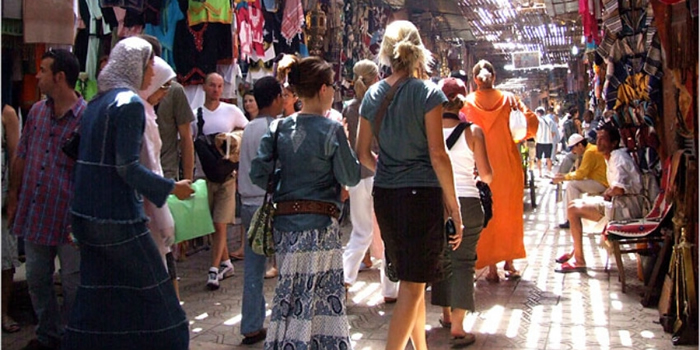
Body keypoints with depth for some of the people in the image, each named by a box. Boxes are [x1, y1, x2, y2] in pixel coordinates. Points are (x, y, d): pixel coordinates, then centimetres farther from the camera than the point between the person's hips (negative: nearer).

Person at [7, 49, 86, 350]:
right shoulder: (36, 111, 6)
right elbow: (20, 157, 14)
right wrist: (13, 197, 13)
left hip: (69, 218, -6)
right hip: (34, 214, 6)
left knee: (73, 284, 7)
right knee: (37, 280, 17)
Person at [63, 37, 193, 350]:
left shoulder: (97, 101, 14)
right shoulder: (130, 102, -12)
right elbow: (127, 166, -18)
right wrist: (171, 188, -9)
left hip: (87, 213, 8)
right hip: (117, 217, -8)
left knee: (98, 295, 13)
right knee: (150, 290, 2)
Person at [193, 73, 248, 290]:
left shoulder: (231, 111, 2)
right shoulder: (195, 114, 3)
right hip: (204, 175, 2)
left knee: (220, 225, -6)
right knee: (212, 225, 10)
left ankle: (214, 269, -1)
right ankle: (226, 263, 26)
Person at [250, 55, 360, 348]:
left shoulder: (279, 127, 4)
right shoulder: (331, 130, -9)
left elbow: (258, 173, 0)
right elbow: (350, 177, -5)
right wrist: (346, 146, 10)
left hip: (285, 219, 5)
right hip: (319, 224, -5)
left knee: (293, 297, 13)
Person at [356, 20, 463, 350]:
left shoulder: (372, 95, 5)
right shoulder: (427, 92, -9)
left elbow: (363, 153, 9)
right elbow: (437, 155, -12)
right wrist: (453, 204, -7)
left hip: (385, 195, 6)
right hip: (422, 193, -6)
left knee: (409, 279, 20)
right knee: (413, 284, 0)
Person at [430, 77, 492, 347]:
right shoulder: (472, 132, -4)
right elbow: (486, 173, -3)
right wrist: (483, 180, 20)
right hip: (466, 201, -2)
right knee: (462, 261, 0)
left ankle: (447, 315, 28)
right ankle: (457, 327, -4)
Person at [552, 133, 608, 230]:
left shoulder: (590, 152, -18)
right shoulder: (590, 149, 15)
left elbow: (581, 174, -21)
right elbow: (581, 171, 18)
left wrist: (563, 178, -12)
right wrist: (564, 175, 7)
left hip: (601, 184, -11)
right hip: (598, 183, 11)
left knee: (572, 185, -18)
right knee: (570, 187, 8)